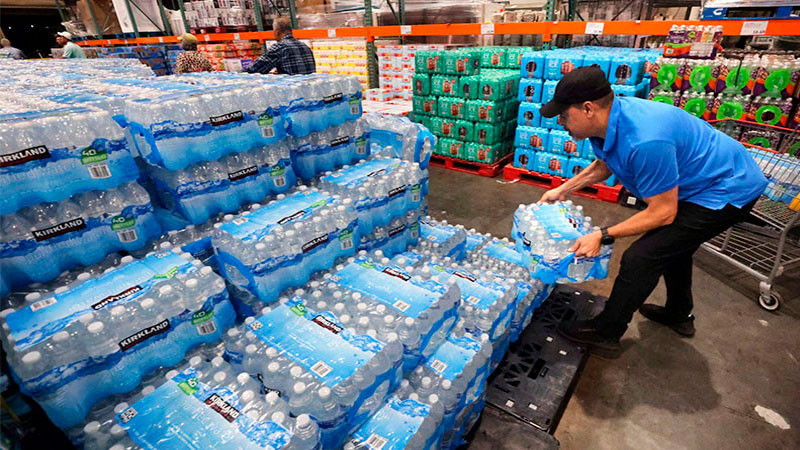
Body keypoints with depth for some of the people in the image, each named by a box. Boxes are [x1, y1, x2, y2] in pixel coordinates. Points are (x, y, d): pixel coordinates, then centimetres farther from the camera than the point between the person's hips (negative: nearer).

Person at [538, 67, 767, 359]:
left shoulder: (645, 141, -39)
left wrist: (604, 236, -24)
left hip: (726, 192, -10)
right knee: (672, 244, 27)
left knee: (641, 258, -13)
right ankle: (679, 315, 51)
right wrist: (563, 190, 7)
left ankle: (605, 334, 6)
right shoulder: (607, 122, -10)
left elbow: (663, 212, -28)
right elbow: (603, 165, 12)